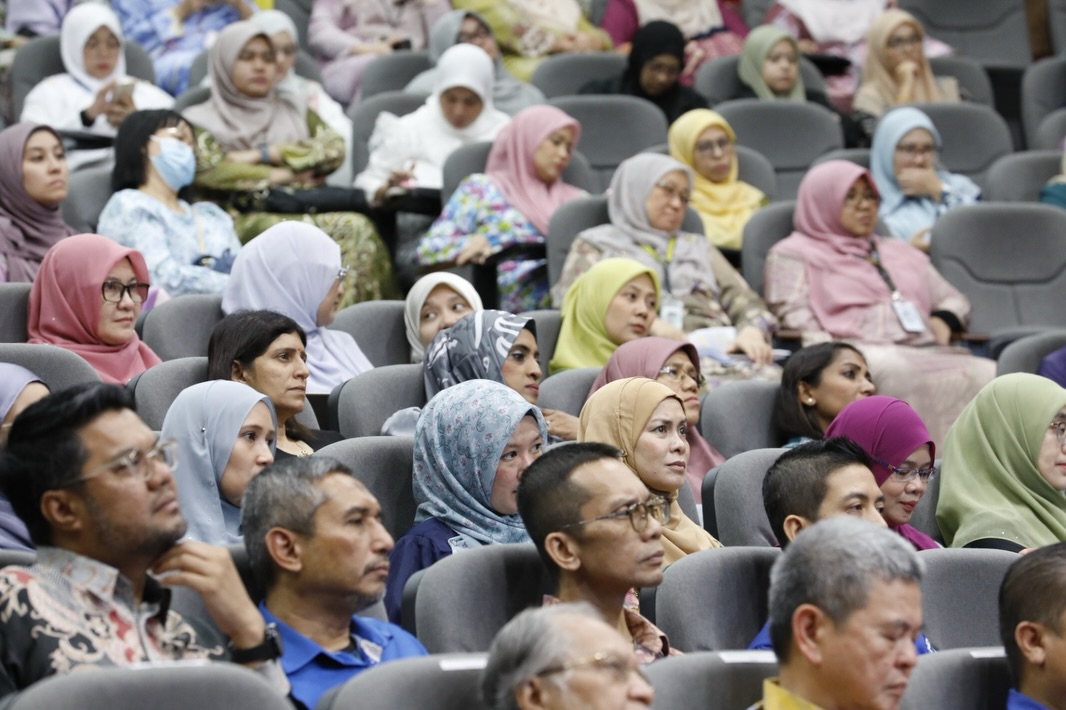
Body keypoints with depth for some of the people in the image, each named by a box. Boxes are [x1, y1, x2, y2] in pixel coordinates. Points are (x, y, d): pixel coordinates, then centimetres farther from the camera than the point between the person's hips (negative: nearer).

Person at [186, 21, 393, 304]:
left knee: (357, 228, -33)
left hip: (309, 210, 4)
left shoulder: (294, 110, 30)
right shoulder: (202, 120, 18)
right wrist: (286, 175, 0)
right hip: (246, 220, -4)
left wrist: (263, 155, 1)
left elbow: (334, 148, 10)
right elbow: (210, 171, -3)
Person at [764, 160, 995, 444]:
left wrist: (943, 319, 11)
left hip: (926, 352, 6)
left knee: (988, 375, -28)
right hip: (861, 354, -6)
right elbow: (798, 325, 2)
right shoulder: (793, 255, 16)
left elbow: (953, 299, 37)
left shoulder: (900, 253, 35)